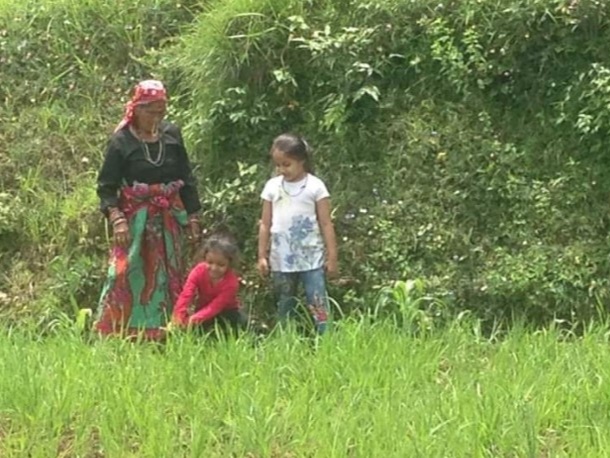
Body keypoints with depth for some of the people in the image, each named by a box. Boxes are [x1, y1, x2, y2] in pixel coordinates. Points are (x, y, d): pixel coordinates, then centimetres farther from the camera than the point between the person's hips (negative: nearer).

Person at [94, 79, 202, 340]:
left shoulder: (172, 135, 3)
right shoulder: (122, 141, -8)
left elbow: (187, 179, 10)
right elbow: (106, 187, -7)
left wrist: (192, 218, 8)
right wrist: (117, 219, -18)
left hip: (168, 220, 4)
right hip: (134, 220, -4)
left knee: (167, 278, 8)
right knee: (127, 275, -8)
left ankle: (162, 336, 17)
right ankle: (115, 336, -3)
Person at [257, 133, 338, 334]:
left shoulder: (315, 186, -4)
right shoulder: (272, 186, 5)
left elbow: (326, 224, -3)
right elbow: (265, 224, 9)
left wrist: (332, 256, -6)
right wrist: (262, 255, 6)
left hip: (311, 259, -3)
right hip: (281, 259, 4)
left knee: (317, 304, -8)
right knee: (285, 308, 11)